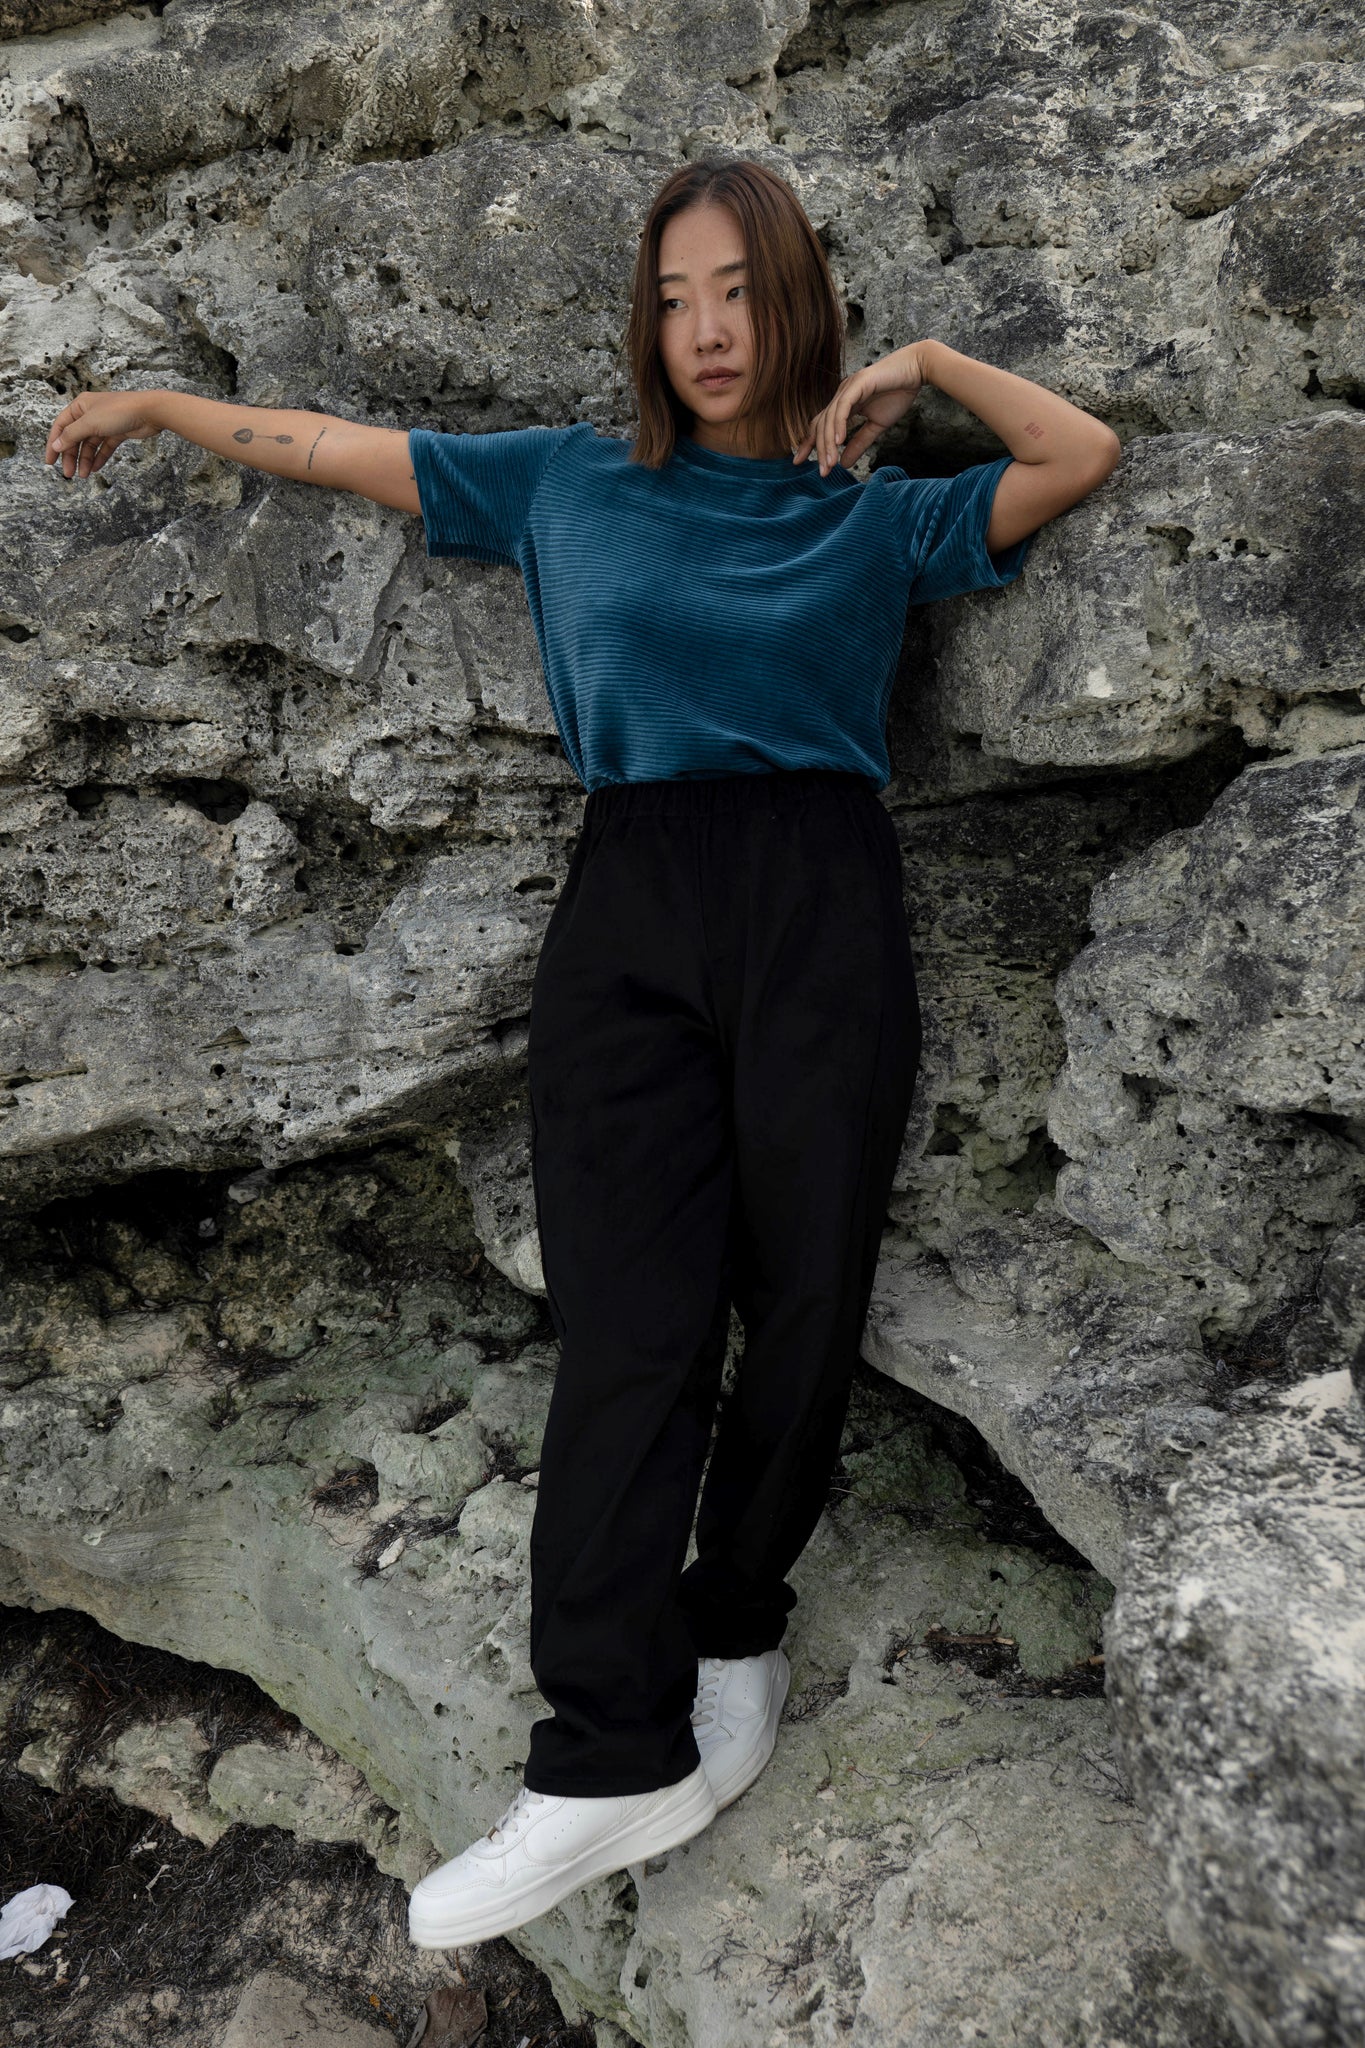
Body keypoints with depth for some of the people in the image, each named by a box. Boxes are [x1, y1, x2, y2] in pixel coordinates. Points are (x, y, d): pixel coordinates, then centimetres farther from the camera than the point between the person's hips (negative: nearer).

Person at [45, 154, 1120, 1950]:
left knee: (805, 1308, 3)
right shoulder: (569, 485, 16)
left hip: (821, 915, 0)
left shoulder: (876, 517, 14)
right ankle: (611, 1757, 0)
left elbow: (1082, 458, 7)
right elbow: (344, 448, 22)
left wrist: (922, 365, 9)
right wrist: (155, 406, 28)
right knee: (627, 1332, -5)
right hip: (632, 912, 0)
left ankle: (733, 1629, 25)